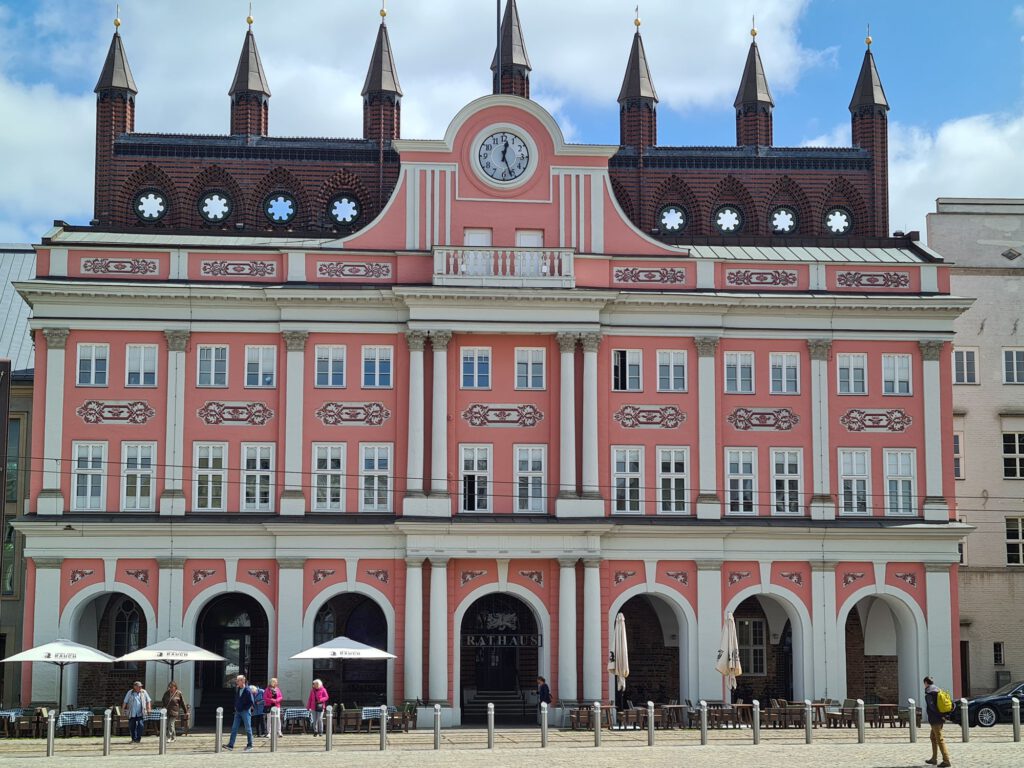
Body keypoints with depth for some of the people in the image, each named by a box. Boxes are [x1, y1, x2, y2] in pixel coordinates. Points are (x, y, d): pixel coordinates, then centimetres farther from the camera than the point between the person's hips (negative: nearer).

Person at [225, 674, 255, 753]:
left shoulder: (247, 690, -14)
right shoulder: (237, 689, 7)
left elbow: (251, 702, -14)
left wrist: (245, 708, -12)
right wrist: (236, 707, 10)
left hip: (245, 712, -7)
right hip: (238, 711, 7)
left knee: (248, 729, 2)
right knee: (234, 728, 2)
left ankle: (250, 745, 11)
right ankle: (230, 745, 1)